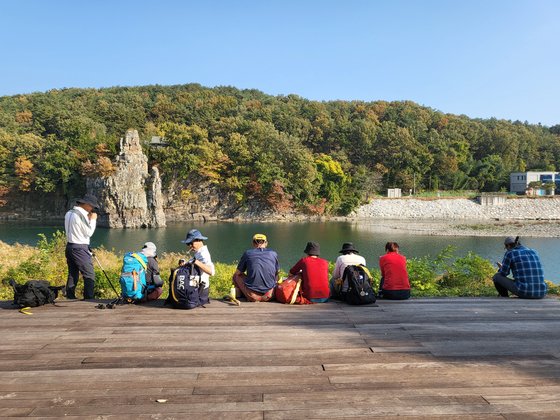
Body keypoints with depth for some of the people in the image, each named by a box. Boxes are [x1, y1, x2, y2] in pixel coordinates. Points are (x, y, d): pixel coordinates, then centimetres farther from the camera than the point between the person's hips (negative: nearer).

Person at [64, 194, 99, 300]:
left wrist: (88, 219, 11)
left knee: (72, 274, 13)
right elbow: (89, 232, -12)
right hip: (80, 248, -9)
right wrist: (93, 219, -4)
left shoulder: (69, 213, 13)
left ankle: (69, 297, 16)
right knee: (89, 275, -5)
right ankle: (88, 299, -7)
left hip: (70, 246, 9)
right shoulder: (81, 215, -15)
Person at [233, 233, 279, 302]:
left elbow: (237, 274, 14)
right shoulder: (273, 254, 7)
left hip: (252, 296, -1)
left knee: (236, 275, 23)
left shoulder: (247, 253, 4)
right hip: (268, 296, 1)